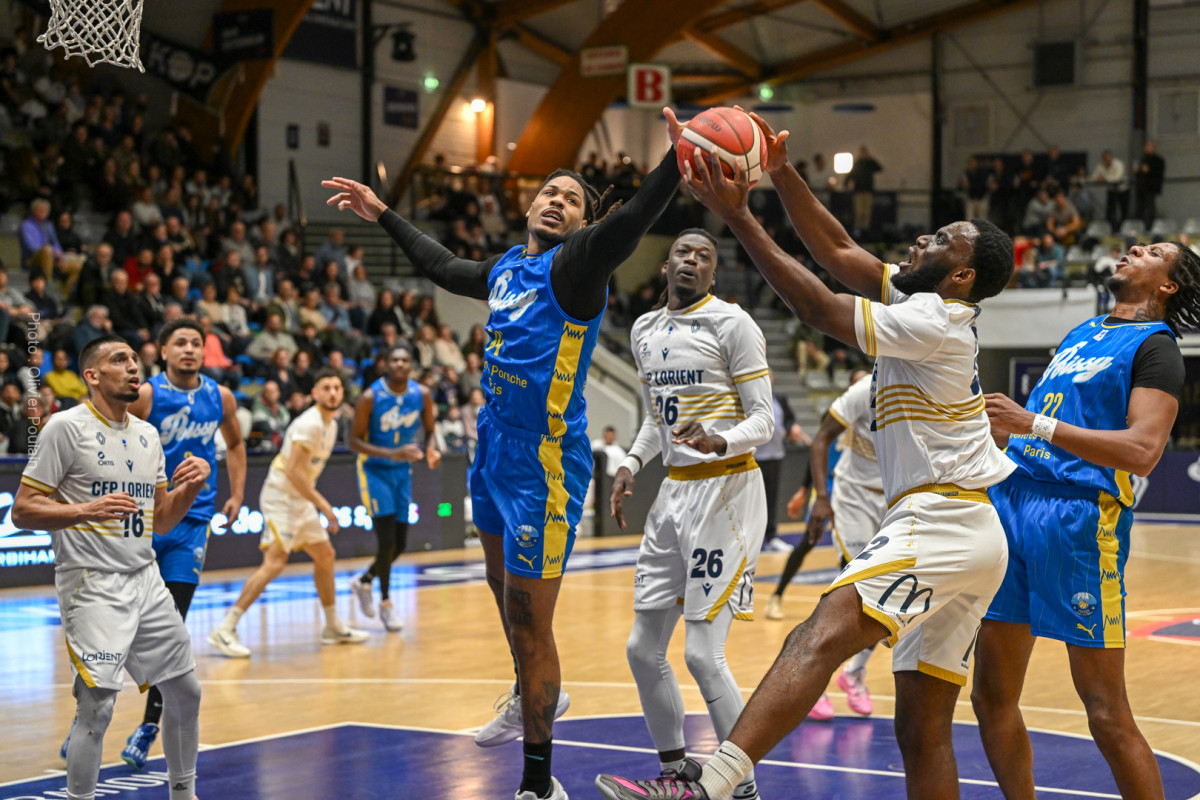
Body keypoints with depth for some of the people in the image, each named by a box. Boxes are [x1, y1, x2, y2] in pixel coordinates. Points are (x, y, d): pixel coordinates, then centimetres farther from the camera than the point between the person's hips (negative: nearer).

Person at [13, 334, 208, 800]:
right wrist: (87, 509, -24)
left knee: (184, 691, 12)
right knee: (97, 707, -12)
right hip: (93, 584, -7)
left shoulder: (147, 434, 13)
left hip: (146, 580, 7)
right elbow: (22, 511, -10)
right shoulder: (67, 427, -8)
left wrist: (190, 487, 1)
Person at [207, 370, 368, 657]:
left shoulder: (331, 426, 13)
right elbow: (294, 471, -24)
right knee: (275, 561, -19)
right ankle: (225, 629, -21)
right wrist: (322, 504, -19)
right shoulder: (310, 424, -18)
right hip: (280, 496, -10)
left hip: (300, 500, 10)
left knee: (325, 556, 16)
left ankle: (334, 627, 29)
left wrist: (320, 504, 17)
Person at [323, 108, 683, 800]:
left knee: (531, 622, -4)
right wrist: (384, 215, 39)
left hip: (545, 463, -8)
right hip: (496, 451, 8)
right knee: (503, 585, 26)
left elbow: (632, 221, -30)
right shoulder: (508, 268, 13)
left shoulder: (576, 264, -11)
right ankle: (534, 697, 52)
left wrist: (676, 164, -46)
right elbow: (442, 266, 32)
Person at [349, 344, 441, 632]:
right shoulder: (370, 397, -19)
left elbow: (429, 430, 7)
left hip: (402, 471, 5)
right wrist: (392, 454, -30)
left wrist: (432, 450, -16)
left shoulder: (421, 395, -7)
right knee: (387, 540, -13)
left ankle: (364, 581, 34)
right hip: (375, 470, -5)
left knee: (399, 544, 7)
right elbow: (355, 441, -16)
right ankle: (385, 602, 7)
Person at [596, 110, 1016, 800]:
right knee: (924, 730, 8)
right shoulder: (927, 303, 18)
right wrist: (782, 172, 11)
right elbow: (838, 251, 21)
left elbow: (820, 308, -11)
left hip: (940, 522, -11)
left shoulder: (935, 321, -10)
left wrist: (738, 215, -11)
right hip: (969, 538, 11)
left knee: (822, 636, -28)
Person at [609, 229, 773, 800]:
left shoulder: (731, 323, -8)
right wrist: (632, 462, 8)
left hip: (726, 488, -7)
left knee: (702, 654, -12)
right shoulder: (645, 331, 13)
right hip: (674, 492, 8)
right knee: (643, 649, 8)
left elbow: (764, 419, -10)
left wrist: (721, 442, -29)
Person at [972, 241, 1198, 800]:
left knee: (1106, 712, -6)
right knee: (991, 696, 8)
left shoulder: (1155, 346, -2)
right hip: (1011, 501, 8)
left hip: (1079, 516, -7)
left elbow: (1142, 451, -17)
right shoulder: (1081, 333, 23)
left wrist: (1034, 424, -21)